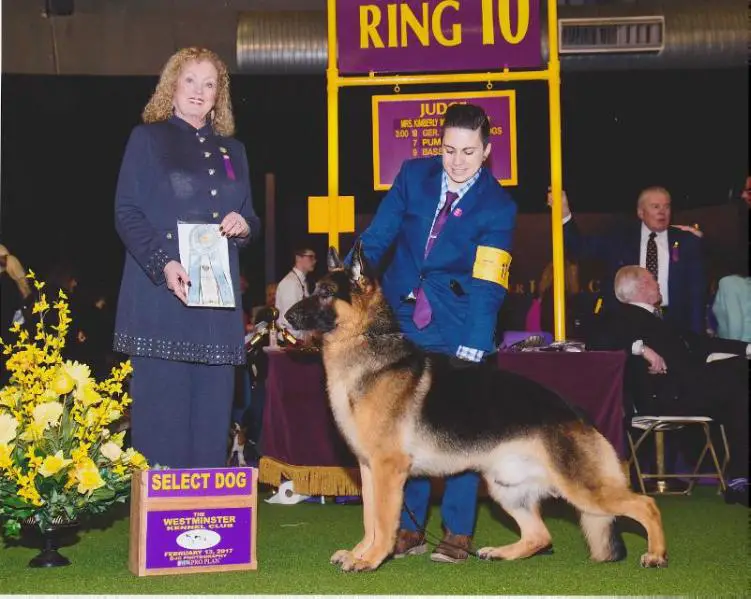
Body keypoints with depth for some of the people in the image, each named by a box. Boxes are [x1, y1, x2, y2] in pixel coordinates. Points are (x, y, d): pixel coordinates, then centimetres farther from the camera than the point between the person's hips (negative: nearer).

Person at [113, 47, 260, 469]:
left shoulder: (232, 151, 19)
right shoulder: (148, 138, 6)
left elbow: (250, 220, 22)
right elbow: (127, 213, -3)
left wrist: (244, 226, -3)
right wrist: (162, 265, -17)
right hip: (161, 293, -4)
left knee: (213, 410, 3)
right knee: (161, 408, -5)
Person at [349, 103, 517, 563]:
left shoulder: (497, 207, -12)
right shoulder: (414, 175, -2)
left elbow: (487, 285, -20)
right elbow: (377, 238, -1)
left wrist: (471, 351, -29)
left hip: (457, 328, -3)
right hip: (402, 321, 3)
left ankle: (458, 532, 8)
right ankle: (409, 528, 15)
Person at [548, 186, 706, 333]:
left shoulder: (687, 241, 7)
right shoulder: (619, 239, 7)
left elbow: (697, 290, 7)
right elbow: (580, 247, 1)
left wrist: (696, 335, -2)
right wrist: (564, 213, -14)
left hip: (672, 325, 0)